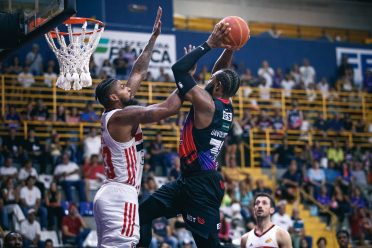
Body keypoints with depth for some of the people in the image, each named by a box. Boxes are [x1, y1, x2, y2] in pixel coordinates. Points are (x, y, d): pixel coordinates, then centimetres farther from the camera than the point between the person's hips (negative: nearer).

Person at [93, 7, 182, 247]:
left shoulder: (116, 115, 16)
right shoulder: (122, 117, -11)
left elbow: (139, 73, 23)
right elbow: (169, 108, -19)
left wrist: (154, 37, 25)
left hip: (112, 194, 11)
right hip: (121, 196, -11)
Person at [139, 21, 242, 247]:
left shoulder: (206, 103, -18)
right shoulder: (226, 106, 8)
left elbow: (179, 68, -20)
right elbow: (221, 74, 24)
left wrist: (209, 44, -16)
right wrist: (229, 48, 9)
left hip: (203, 185, -10)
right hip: (189, 180, 10)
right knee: (144, 213, 15)